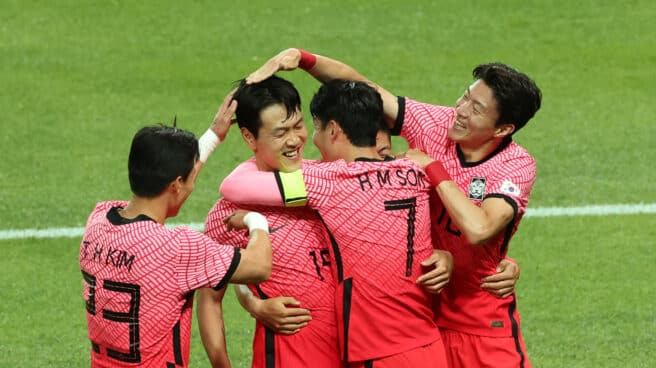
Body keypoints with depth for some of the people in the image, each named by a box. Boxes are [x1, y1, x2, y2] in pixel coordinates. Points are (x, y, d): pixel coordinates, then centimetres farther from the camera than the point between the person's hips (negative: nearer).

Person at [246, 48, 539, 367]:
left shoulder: (517, 166, -16)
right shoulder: (436, 124, -6)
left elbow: (479, 230, -33)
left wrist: (432, 168, -23)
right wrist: (301, 58, -19)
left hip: (483, 322, -3)